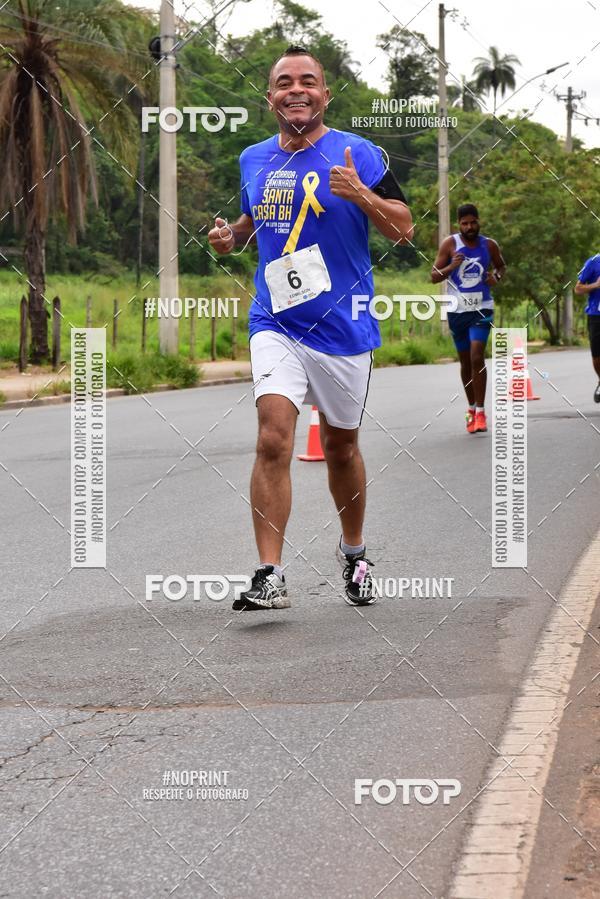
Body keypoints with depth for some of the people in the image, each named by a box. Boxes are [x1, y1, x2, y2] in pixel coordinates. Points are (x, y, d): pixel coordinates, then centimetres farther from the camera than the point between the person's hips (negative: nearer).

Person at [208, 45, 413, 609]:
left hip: (343, 326, -1)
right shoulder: (253, 160, 8)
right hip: (275, 324, 2)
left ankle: (353, 552, 37)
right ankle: (270, 576, -17)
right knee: (274, 438, -17)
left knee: (340, 446, 12)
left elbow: (403, 229, -6)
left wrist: (360, 195, -23)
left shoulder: (356, 154, -5)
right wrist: (229, 237, 4)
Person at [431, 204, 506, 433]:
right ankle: (472, 408, 28)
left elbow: (501, 265, 19)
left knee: (477, 357, -17)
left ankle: (480, 412, -12)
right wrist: (451, 266, -22)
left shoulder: (489, 245, 0)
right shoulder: (450, 244, -4)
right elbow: (434, 276, -3)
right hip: (457, 310, 1)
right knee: (465, 361, 11)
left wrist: (497, 277, -3)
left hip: (482, 309, -1)